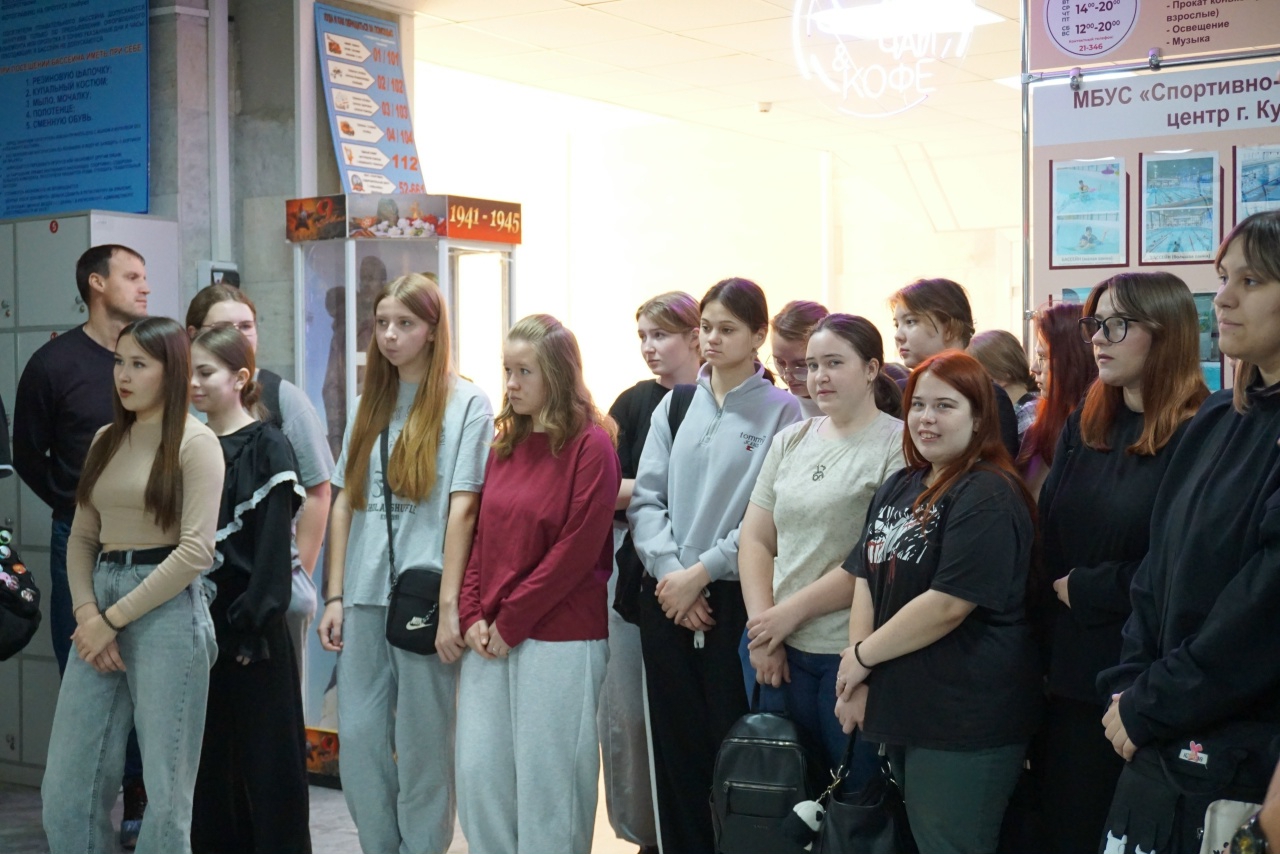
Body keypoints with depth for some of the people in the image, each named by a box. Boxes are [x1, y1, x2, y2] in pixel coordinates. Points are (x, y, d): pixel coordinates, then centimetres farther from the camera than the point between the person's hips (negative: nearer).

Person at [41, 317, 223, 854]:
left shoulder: (195, 442, -5)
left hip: (167, 608, -6)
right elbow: (81, 536, 12)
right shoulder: (106, 440, 14)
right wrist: (86, 611, -5)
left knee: (164, 785, 1)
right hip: (99, 604, 6)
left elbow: (196, 550, -13)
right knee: (66, 784, 5)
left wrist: (115, 618, -12)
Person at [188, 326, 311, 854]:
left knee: (267, 752, 0)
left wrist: (254, 623, -16)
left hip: (250, 619, -6)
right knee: (208, 754, 10)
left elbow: (274, 543, -12)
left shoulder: (266, 448, -6)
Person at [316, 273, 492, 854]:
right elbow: (344, 505, 12)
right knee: (358, 739, 5)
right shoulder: (370, 405, 14)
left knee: (421, 744, 3)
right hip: (364, 596, 5)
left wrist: (449, 605, -13)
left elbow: (461, 508, -8)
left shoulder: (466, 404, -1)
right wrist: (334, 597, 6)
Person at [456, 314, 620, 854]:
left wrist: (511, 620, -12)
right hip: (491, 637, 6)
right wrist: (473, 615, -1)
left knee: (546, 777, 1)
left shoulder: (590, 445, -8)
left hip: (559, 639, -6)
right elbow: (480, 534, 13)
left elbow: (578, 549, -14)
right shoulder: (504, 444, 12)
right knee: (477, 772, 7)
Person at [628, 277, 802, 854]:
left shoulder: (782, 412, -3)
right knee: (676, 739, 9)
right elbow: (645, 497, 6)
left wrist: (701, 572, -14)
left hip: (735, 599, -4)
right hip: (667, 596, 4)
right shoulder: (674, 406, 11)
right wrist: (669, 569, -9)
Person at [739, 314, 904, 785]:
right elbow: (755, 539, 11)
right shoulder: (791, 441, 12)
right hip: (787, 650, 6)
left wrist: (790, 612, -11)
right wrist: (762, 628, -1)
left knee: (856, 793, 2)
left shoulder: (897, 445, -7)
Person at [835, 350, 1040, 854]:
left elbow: (947, 604, -22)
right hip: (902, 713, 8)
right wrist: (857, 681, -2)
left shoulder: (989, 497, -15)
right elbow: (866, 580, 10)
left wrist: (862, 655, -11)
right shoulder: (898, 488, 12)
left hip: (965, 723, -8)